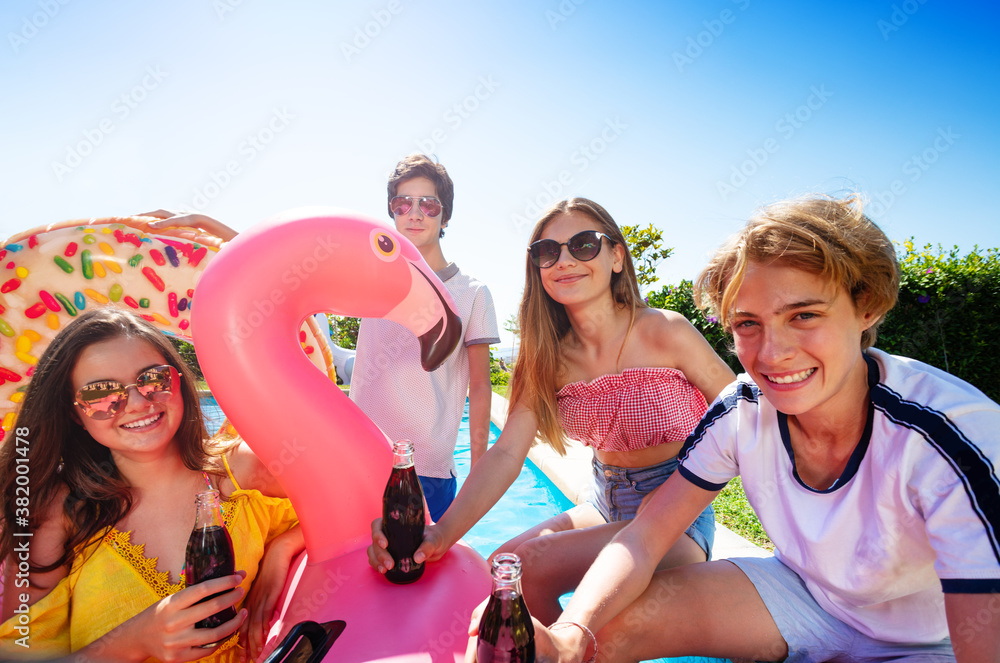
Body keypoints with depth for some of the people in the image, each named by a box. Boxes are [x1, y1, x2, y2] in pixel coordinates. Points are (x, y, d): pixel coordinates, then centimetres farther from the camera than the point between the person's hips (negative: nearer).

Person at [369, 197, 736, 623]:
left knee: (535, 561, -23)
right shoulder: (549, 358, -3)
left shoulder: (665, 333, -17)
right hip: (606, 506, 5)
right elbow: (507, 452, -14)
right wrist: (443, 532, -28)